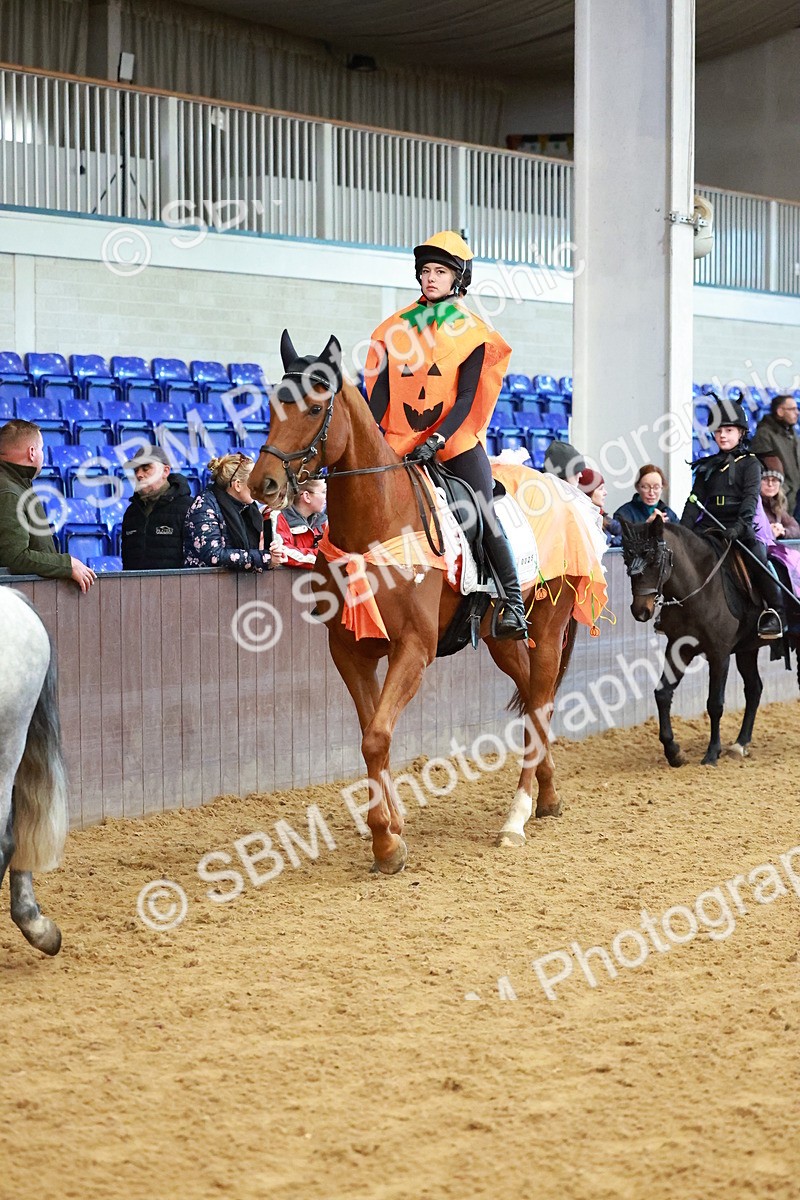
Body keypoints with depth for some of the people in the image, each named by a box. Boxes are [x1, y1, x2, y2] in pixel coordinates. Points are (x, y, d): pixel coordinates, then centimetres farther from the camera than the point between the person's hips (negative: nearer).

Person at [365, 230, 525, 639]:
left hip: (455, 441, -3)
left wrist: (436, 440, -19)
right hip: (401, 444, 4)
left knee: (483, 513, -17)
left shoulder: (471, 331, 2)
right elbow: (381, 388, 9)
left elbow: (466, 397, -6)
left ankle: (512, 602, -15)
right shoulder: (397, 328, 11)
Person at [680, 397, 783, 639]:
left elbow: (751, 497, -9)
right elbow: (695, 501, 15)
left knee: (757, 558, -31)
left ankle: (775, 612, -20)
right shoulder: (707, 467, 19)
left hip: (741, 527, -5)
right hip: (709, 525, 5)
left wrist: (740, 525, -26)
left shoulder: (749, 463, 5)